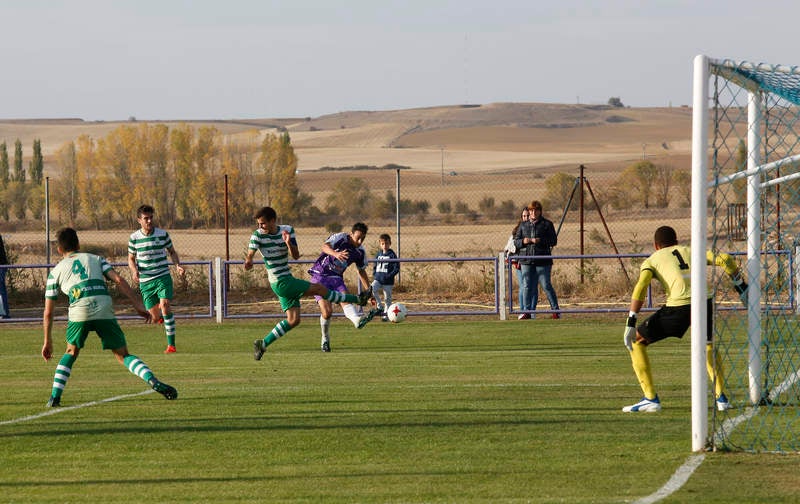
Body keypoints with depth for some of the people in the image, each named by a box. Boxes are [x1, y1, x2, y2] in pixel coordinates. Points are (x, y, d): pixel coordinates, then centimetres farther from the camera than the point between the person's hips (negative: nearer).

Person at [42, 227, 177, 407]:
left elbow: (48, 312, 21)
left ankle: (55, 396, 12)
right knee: (123, 355, 10)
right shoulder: (95, 259, 25)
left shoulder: (56, 271, 22)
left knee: (71, 353, 24)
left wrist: (48, 342, 28)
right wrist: (139, 306, 7)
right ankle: (153, 381, -13)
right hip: (104, 310, 1)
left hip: (79, 311, -1)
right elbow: (119, 280, 8)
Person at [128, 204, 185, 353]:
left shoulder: (163, 234, -1)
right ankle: (162, 316, 43)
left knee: (165, 306, -23)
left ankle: (171, 344, -19)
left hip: (163, 277, -1)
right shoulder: (134, 238, -1)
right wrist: (134, 271, -11)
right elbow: (131, 258, 10)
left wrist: (178, 266, -6)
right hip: (145, 281, 1)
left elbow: (172, 252, 13)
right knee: (155, 317, 1)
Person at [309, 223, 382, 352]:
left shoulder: (360, 252, 3)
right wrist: (336, 254, -56)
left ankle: (357, 320, -56)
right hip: (320, 276, -4)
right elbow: (325, 246, -34)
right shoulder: (339, 237, -14)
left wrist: (368, 290, 12)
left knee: (345, 299, -27)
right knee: (327, 311, -17)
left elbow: (362, 271, 17)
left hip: (337, 278, 4)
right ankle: (325, 340, 5)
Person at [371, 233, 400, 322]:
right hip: (378, 279, 3)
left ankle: (386, 315, 16)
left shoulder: (392, 255, -5)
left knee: (387, 299, 3)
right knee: (372, 289, -24)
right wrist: (374, 275, 4)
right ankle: (380, 306, -10)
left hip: (388, 281, -3)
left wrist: (389, 276, -17)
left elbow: (396, 268, -7)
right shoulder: (378, 254, 9)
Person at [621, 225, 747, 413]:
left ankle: (650, 398, 7)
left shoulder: (652, 260, 21)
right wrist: (741, 286, 26)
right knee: (708, 345, 34)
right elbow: (724, 259, 17)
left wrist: (631, 323, -2)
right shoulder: (690, 251, 29)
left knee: (637, 341, 15)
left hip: (678, 306, -4)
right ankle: (721, 397, 24)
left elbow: (641, 287, 2)